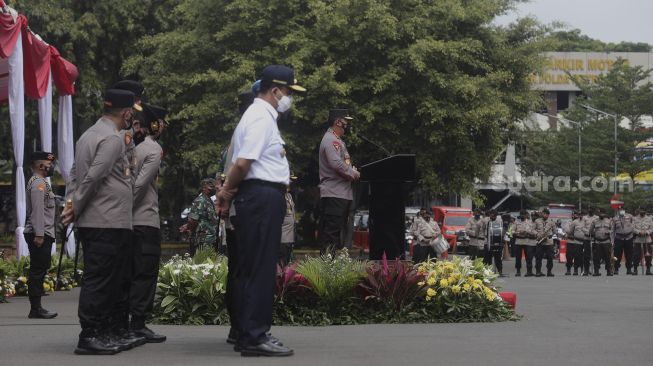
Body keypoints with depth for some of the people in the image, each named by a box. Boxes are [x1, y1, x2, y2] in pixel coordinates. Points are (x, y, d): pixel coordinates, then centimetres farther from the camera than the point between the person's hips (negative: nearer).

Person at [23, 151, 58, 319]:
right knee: (38, 271, -10)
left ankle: (36, 308, 12)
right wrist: (39, 234, -24)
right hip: (40, 234, -10)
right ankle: (35, 309, -10)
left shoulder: (41, 182, 21)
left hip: (42, 234, 10)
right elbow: (37, 210, -19)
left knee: (39, 271, 10)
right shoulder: (38, 183, -12)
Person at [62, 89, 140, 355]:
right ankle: (89, 336, -6)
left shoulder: (90, 134, 18)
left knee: (110, 280, 14)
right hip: (107, 223, -10)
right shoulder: (112, 138, -13)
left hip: (95, 223, 10)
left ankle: (107, 332, 19)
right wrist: (76, 208, -10)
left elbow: (75, 173, 17)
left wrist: (73, 203, 7)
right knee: (99, 280, -7)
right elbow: (93, 177, -18)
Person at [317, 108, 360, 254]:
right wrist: (353, 174, -11)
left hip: (342, 193, 11)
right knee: (332, 232, -13)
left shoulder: (337, 140, 23)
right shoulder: (331, 140, -12)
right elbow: (336, 164, -24)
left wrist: (352, 171, 9)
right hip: (334, 194, -11)